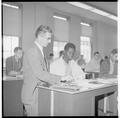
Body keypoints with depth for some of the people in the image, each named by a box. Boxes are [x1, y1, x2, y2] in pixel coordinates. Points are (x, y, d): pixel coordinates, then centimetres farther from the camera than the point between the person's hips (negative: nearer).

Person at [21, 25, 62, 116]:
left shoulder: (40, 51, 14)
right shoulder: (32, 51, -17)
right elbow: (40, 74, -23)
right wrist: (60, 79, -20)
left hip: (39, 93, 9)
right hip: (32, 95, -9)